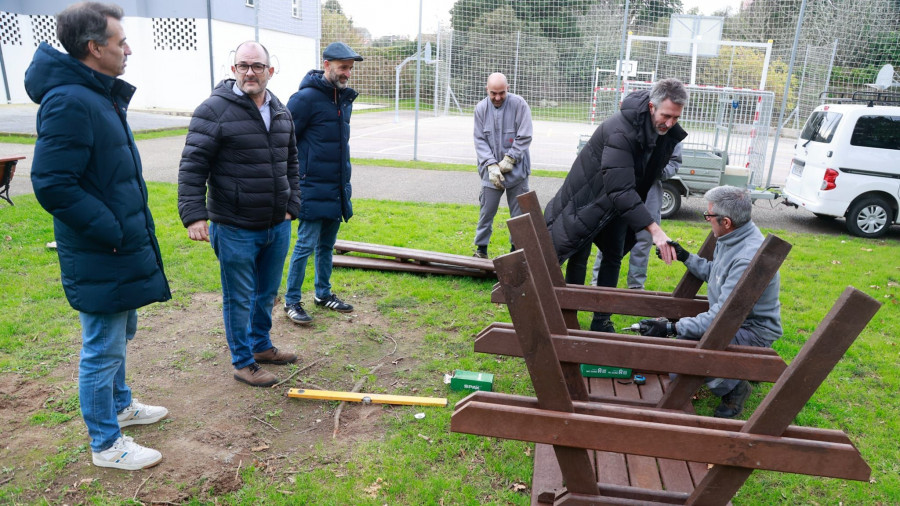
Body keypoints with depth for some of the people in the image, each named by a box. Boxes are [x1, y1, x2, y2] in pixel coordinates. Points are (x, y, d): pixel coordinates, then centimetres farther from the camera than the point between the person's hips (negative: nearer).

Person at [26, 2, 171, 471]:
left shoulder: (100, 96, 11)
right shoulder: (69, 103, -22)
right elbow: (51, 184, -26)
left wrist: (133, 225, 15)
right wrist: (113, 231, -21)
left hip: (122, 248, 10)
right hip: (99, 258, -10)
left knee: (119, 334, 25)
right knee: (102, 349, 4)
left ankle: (119, 405, 45)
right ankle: (106, 444, 21)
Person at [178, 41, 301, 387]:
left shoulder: (280, 112, 10)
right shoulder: (214, 110, -11)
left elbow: (290, 163, 17)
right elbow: (193, 166, -13)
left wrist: (291, 206, 10)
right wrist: (194, 214, -20)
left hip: (277, 226, 7)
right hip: (235, 229, -6)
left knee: (267, 292, 20)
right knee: (239, 299, 7)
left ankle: (262, 345, 40)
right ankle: (243, 362, 23)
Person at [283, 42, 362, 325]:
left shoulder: (345, 99, 12)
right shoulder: (307, 98, -13)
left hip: (337, 189, 8)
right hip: (313, 188, -7)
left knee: (327, 245, 16)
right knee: (306, 244, -2)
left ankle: (323, 294, 30)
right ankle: (291, 301, 11)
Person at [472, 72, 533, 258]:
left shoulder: (519, 105, -8)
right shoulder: (481, 108, -1)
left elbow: (524, 137, -8)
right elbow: (480, 140, -1)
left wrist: (509, 160, -14)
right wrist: (492, 165, -12)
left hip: (516, 169, -1)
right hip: (491, 170, 1)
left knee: (519, 213, 6)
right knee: (487, 211, 5)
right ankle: (481, 248, 19)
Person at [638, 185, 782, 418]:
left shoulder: (749, 259, -33)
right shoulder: (734, 236, -3)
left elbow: (723, 315, -33)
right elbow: (714, 273, 15)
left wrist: (671, 328, -34)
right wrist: (685, 257, 9)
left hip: (752, 330, -10)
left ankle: (734, 387, 1)